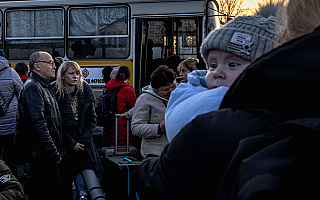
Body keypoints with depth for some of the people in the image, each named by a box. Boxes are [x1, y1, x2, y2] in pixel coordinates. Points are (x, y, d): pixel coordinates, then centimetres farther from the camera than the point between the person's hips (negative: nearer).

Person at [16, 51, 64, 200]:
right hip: (40, 152, -10)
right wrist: (54, 153, -20)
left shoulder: (44, 87, 19)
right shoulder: (32, 87, -13)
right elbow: (38, 123, -21)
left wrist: (57, 151, 18)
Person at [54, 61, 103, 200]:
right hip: (64, 144, -3)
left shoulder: (85, 92, 4)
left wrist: (83, 140, -5)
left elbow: (92, 119, 6)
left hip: (83, 141, 3)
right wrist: (71, 143, -11)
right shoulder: (56, 94, -9)